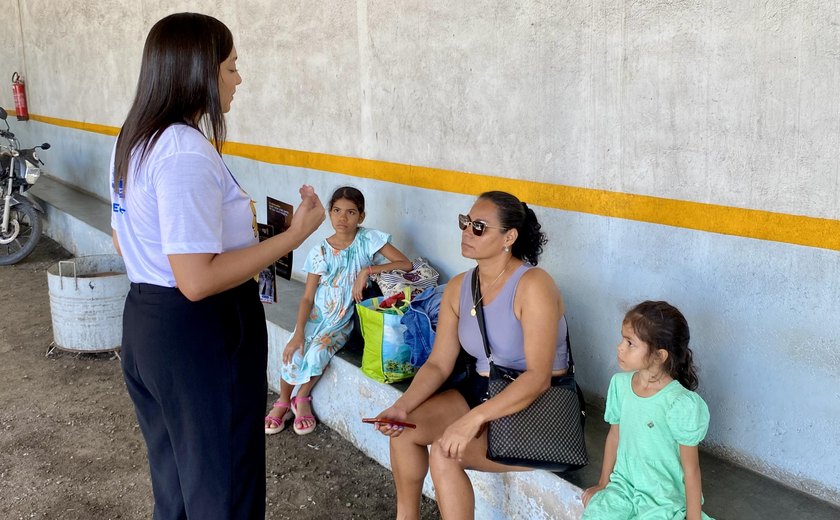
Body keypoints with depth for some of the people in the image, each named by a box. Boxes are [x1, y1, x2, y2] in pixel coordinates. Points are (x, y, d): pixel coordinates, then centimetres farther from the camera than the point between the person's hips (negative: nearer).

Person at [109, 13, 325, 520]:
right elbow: (197, 280, -28)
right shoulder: (188, 153, -23)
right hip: (202, 336, -10)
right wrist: (294, 235, -23)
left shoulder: (133, 142, 8)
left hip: (147, 322, 10)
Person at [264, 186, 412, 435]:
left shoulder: (368, 239, -10)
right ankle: (283, 403, 12)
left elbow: (406, 264, -17)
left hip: (344, 320, -1)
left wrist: (367, 270, -27)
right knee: (293, 355, -18)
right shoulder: (320, 252, -6)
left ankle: (302, 398, 8)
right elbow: (308, 297, -6)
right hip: (316, 313, 2)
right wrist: (298, 333, -19)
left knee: (317, 354, -24)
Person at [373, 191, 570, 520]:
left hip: (537, 407, -7)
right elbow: (438, 364, 0)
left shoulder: (533, 286, -22)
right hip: (479, 390, 7)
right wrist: (403, 405, -17)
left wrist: (473, 419, -35)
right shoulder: (458, 287, 1)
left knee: (445, 452, -23)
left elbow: (538, 377, -28)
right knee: (403, 428, -8)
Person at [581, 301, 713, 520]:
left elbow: (691, 469, -13)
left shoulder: (680, 404, -21)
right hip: (623, 483, 5)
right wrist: (603, 485, 18)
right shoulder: (619, 384, -4)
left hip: (663, 496, -4)